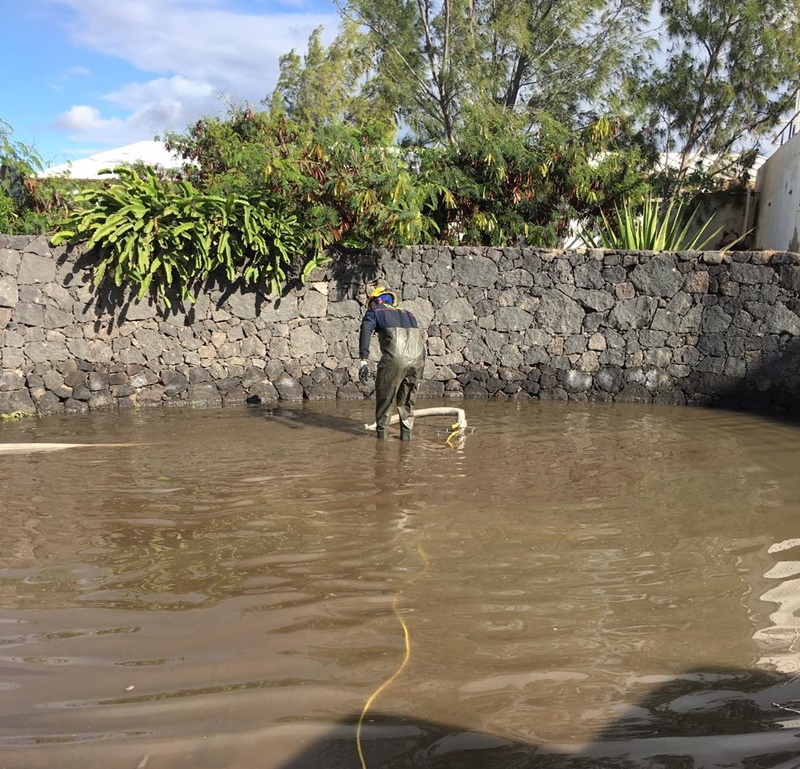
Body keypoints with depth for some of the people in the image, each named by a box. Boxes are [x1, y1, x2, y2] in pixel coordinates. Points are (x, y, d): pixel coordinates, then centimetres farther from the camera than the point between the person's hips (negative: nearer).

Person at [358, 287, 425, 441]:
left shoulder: (374, 311, 20)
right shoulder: (409, 314, 33)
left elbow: (366, 331, 0)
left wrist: (363, 361, -7)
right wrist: (419, 370, 32)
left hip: (395, 358, -4)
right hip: (417, 358, 4)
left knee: (385, 397, 13)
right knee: (407, 398, 22)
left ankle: (382, 432, 18)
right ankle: (406, 433, 23)